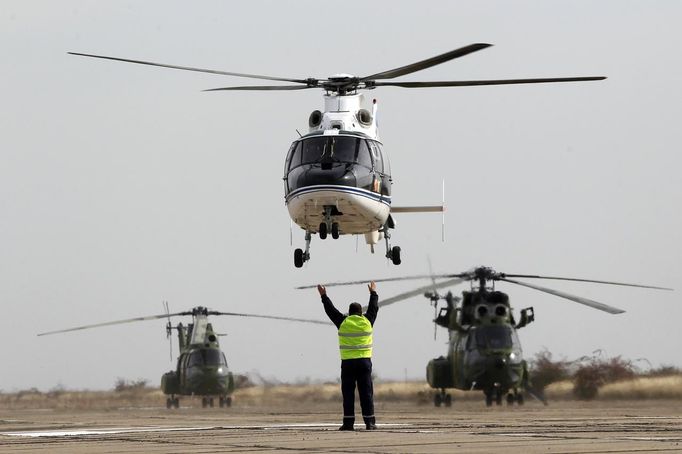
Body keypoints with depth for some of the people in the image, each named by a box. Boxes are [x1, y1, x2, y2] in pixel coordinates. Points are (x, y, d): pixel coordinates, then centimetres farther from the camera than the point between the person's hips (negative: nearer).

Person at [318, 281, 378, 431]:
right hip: (364, 361, 1)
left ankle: (348, 423, -2)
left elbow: (331, 310, 13)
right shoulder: (367, 322, 4)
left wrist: (324, 296, 26)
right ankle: (370, 422, -2)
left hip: (348, 363, -1)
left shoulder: (343, 323, 0)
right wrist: (373, 293, 38)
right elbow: (374, 308, 21)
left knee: (348, 394, 1)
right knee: (366, 393, 2)